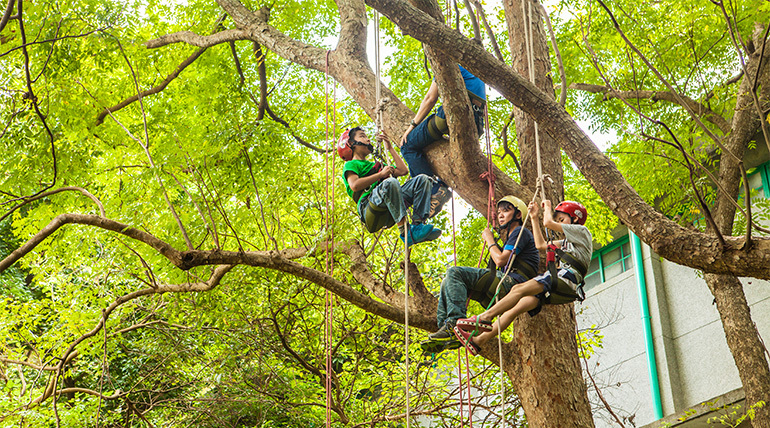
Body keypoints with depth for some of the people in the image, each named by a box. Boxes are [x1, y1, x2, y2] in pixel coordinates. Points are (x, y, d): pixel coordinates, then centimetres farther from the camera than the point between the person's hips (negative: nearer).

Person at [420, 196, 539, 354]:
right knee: (448, 282, 6)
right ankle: (445, 327, -9)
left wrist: (489, 239, 4)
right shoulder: (511, 237, 33)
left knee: (454, 273, -20)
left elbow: (501, 260, -12)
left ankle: (456, 322, -32)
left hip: (513, 282, -10)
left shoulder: (520, 232, 3)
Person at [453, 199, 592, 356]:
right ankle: (479, 340, -22)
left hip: (567, 278, -8)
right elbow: (541, 244, 36)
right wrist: (534, 218, 36)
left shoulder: (581, 231, 10)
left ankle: (485, 317, -35)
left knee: (519, 289, -27)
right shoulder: (568, 241, 38)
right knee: (517, 306, -11)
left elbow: (548, 222, 1)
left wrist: (547, 206, 21)